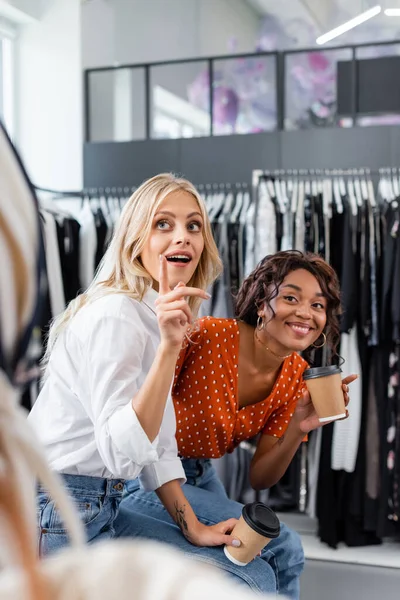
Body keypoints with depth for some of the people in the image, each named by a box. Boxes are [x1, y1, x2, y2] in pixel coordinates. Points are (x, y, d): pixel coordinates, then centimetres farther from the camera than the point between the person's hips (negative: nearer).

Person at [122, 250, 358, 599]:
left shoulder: (296, 376, -6)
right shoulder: (207, 336, -25)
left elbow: (259, 479, -3)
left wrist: (299, 430, -18)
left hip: (201, 477, 7)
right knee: (283, 548, -13)